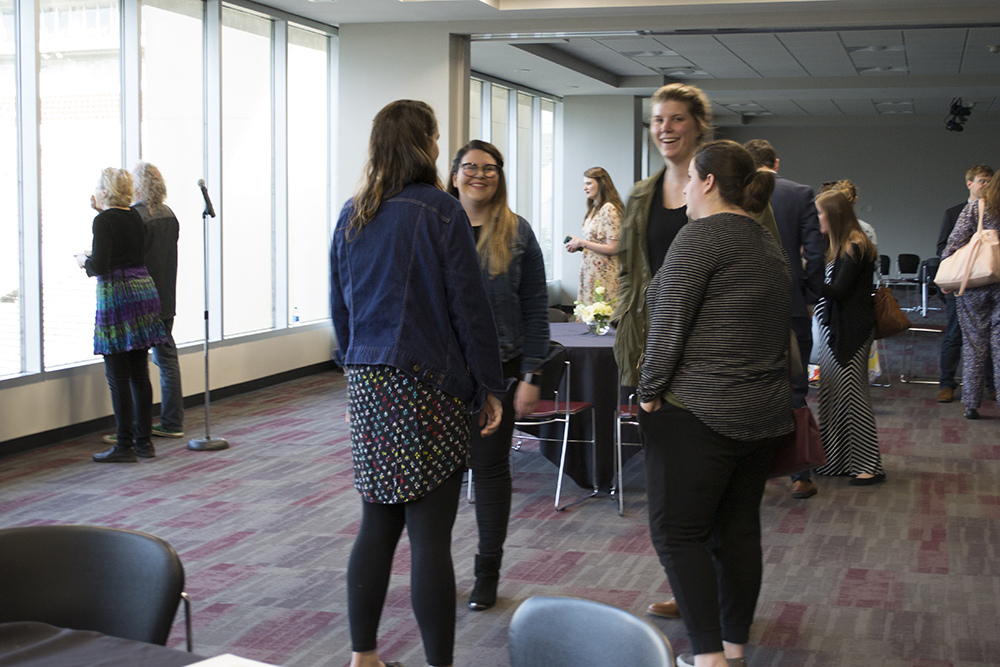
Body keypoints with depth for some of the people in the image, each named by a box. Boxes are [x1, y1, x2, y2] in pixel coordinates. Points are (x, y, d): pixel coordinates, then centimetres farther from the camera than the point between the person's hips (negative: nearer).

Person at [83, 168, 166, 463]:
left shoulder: (103, 221, -11)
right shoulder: (135, 218, 11)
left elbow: (100, 265, -18)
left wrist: (85, 262, 4)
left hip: (116, 296, -7)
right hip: (143, 291, 7)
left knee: (118, 377, -2)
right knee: (139, 374, 11)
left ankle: (125, 446, 1)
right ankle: (144, 441, 14)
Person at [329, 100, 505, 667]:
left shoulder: (353, 216, 10)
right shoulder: (440, 211, -9)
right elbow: (470, 306, -9)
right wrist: (490, 387, -2)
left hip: (368, 386, 6)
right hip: (428, 389, -6)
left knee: (378, 525, 14)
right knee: (430, 536, -3)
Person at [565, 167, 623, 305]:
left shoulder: (609, 209, -13)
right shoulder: (595, 209, 15)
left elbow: (613, 248, -18)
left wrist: (582, 243, -13)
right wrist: (577, 245, 5)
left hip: (603, 275, -9)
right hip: (589, 271, 9)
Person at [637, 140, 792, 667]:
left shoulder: (702, 235, -10)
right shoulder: (768, 243, 16)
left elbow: (669, 322, -16)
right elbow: (782, 329, 17)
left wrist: (649, 391, -8)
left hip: (699, 411, -8)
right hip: (764, 411, 9)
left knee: (677, 531, -2)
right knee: (738, 528, 13)